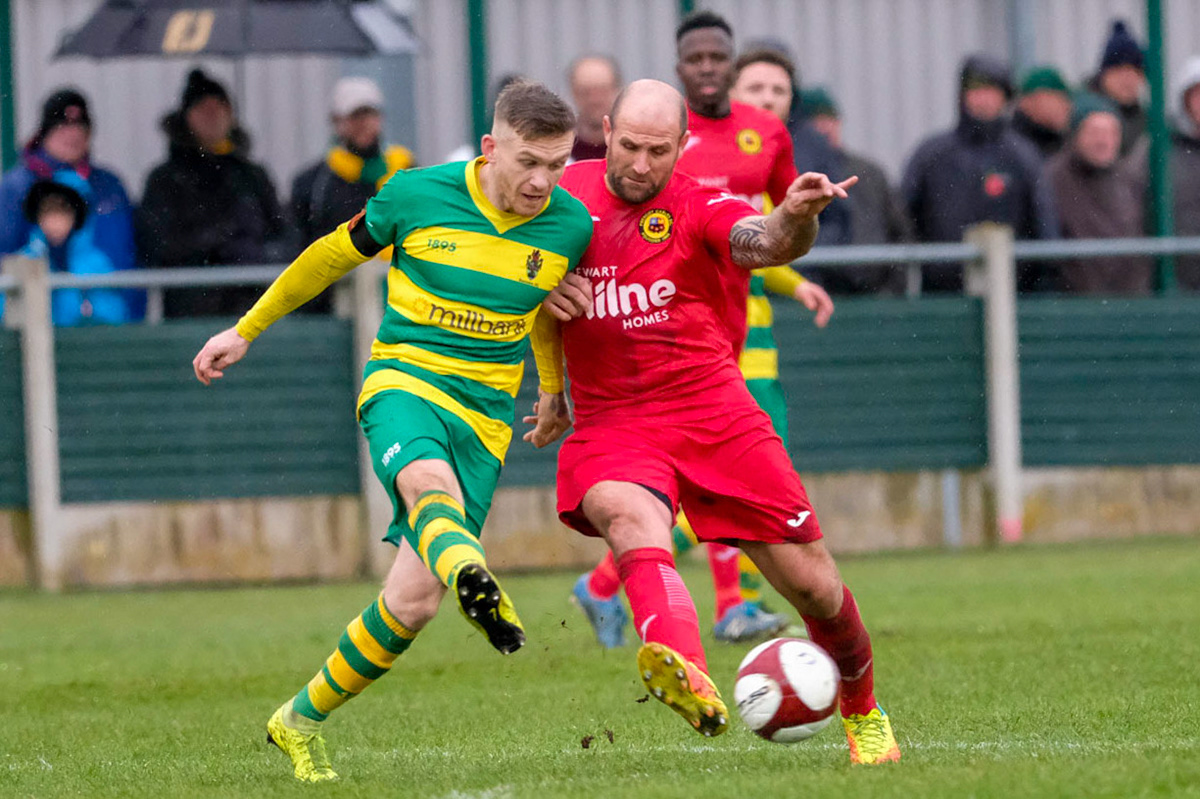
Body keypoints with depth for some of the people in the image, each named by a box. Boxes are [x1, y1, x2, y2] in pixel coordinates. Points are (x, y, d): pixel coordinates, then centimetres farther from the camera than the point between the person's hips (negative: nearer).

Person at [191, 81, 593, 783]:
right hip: (405, 379, -2)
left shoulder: (571, 225, -1)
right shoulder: (417, 196, -6)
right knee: (428, 481, -39)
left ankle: (303, 719, 15)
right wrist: (246, 331, 19)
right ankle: (475, 581, -73)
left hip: (486, 414, 3)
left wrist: (553, 386, 38)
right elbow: (334, 255, 11)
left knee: (414, 600, -7)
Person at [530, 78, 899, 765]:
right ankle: (689, 678, -61)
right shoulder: (569, 193, 6)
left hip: (715, 417, 0)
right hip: (611, 424, 1)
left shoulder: (703, 209, -4)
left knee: (813, 586, 1)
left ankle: (864, 713, 32)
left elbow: (762, 242, -27)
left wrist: (795, 219, -49)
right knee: (632, 516, -35)